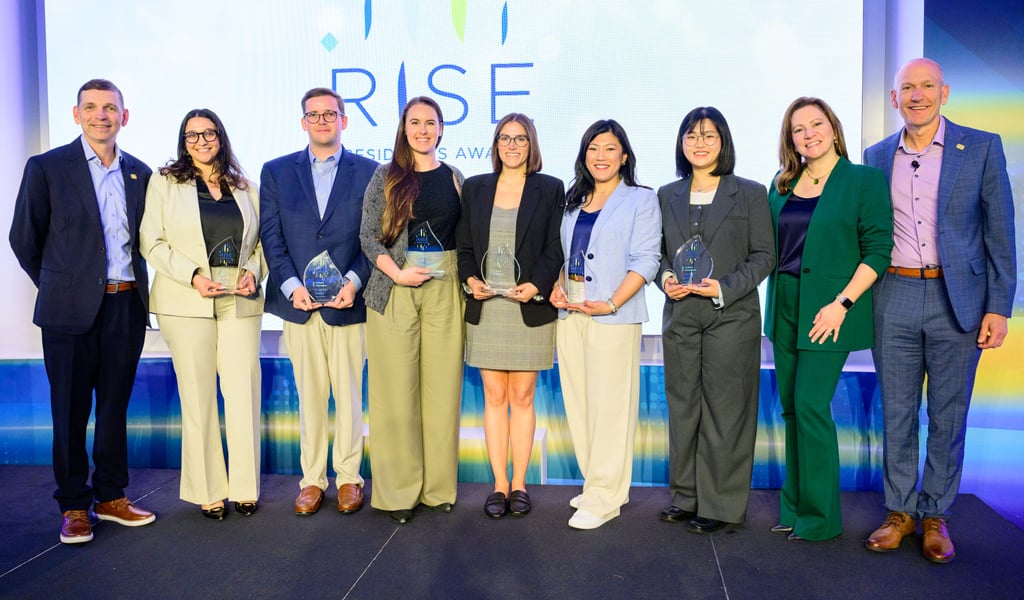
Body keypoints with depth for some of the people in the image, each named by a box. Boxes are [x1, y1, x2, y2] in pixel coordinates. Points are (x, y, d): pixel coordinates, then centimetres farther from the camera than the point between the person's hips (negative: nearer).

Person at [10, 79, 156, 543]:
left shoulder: (139, 173, 8)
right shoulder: (46, 168, -2)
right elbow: (24, 239, 3)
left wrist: (134, 285, 10)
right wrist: (58, 287, 8)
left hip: (127, 307, 3)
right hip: (71, 310, -3)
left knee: (115, 406, 12)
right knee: (70, 411, 5)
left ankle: (111, 496, 24)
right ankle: (74, 506, 18)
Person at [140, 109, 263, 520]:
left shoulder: (245, 187, 14)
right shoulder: (165, 182, 7)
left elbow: (261, 242, 16)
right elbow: (151, 242, 1)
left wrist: (253, 272, -4)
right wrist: (193, 276, -12)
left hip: (240, 302, 2)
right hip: (186, 302, -2)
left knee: (244, 393, -1)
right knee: (198, 396, 2)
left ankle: (245, 486, 12)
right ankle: (207, 491, 12)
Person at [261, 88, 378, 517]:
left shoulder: (369, 172, 5)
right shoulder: (276, 172, 10)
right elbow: (271, 236, 4)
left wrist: (354, 282, -12)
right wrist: (292, 286, -9)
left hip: (348, 302, -1)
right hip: (299, 303, 1)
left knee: (349, 394, 5)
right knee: (309, 396, 7)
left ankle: (348, 477, 18)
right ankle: (312, 479, 18)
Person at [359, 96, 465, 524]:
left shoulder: (454, 178, 11)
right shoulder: (386, 176, 5)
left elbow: (464, 235, 13)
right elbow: (368, 235, 1)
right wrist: (397, 272, -12)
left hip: (444, 290, 2)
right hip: (394, 289, -2)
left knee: (442, 387, 4)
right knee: (396, 389, 0)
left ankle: (438, 487, 16)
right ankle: (398, 490, 11)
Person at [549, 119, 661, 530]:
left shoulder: (641, 200, 1)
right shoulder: (573, 202, 18)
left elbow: (645, 260, -7)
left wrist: (611, 303, -18)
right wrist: (556, 288, 1)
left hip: (614, 318, -6)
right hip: (570, 316, 6)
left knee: (609, 405, -4)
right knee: (578, 403, 8)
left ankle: (604, 498, 3)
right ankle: (596, 483, 21)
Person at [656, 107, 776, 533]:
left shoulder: (750, 194, 2)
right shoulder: (667, 195, 12)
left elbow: (763, 255, -1)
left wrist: (726, 287, -14)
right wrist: (666, 279, -6)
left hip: (731, 317, -3)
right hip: (680, 316, 4)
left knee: (724, 410, 0)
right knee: (682, 407, 9)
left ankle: (721, 504, 11)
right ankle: (686, 496, 22)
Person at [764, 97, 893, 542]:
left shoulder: (865, 180, -4)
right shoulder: (782, 185, 11)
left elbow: (878, 250, -9)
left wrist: (842, 303, -16)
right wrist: (774, 301, 7)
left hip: (828, 311, -5)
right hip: (784, 309, 6)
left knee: (811, 406, -8)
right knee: (791, 408, 10)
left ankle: (820, 516, 6)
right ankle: (794, 508, 21)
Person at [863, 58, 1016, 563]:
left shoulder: (981, 148, 0)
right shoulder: (877, 156, 8)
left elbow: (999, 232, -1)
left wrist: (998, 307, -6)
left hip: (957, 300, -2)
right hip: (894, 299, 2)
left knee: (947, 417, 7)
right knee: (896, 413, 8)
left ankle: (935, 516, 21)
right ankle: (899, 512, 22)